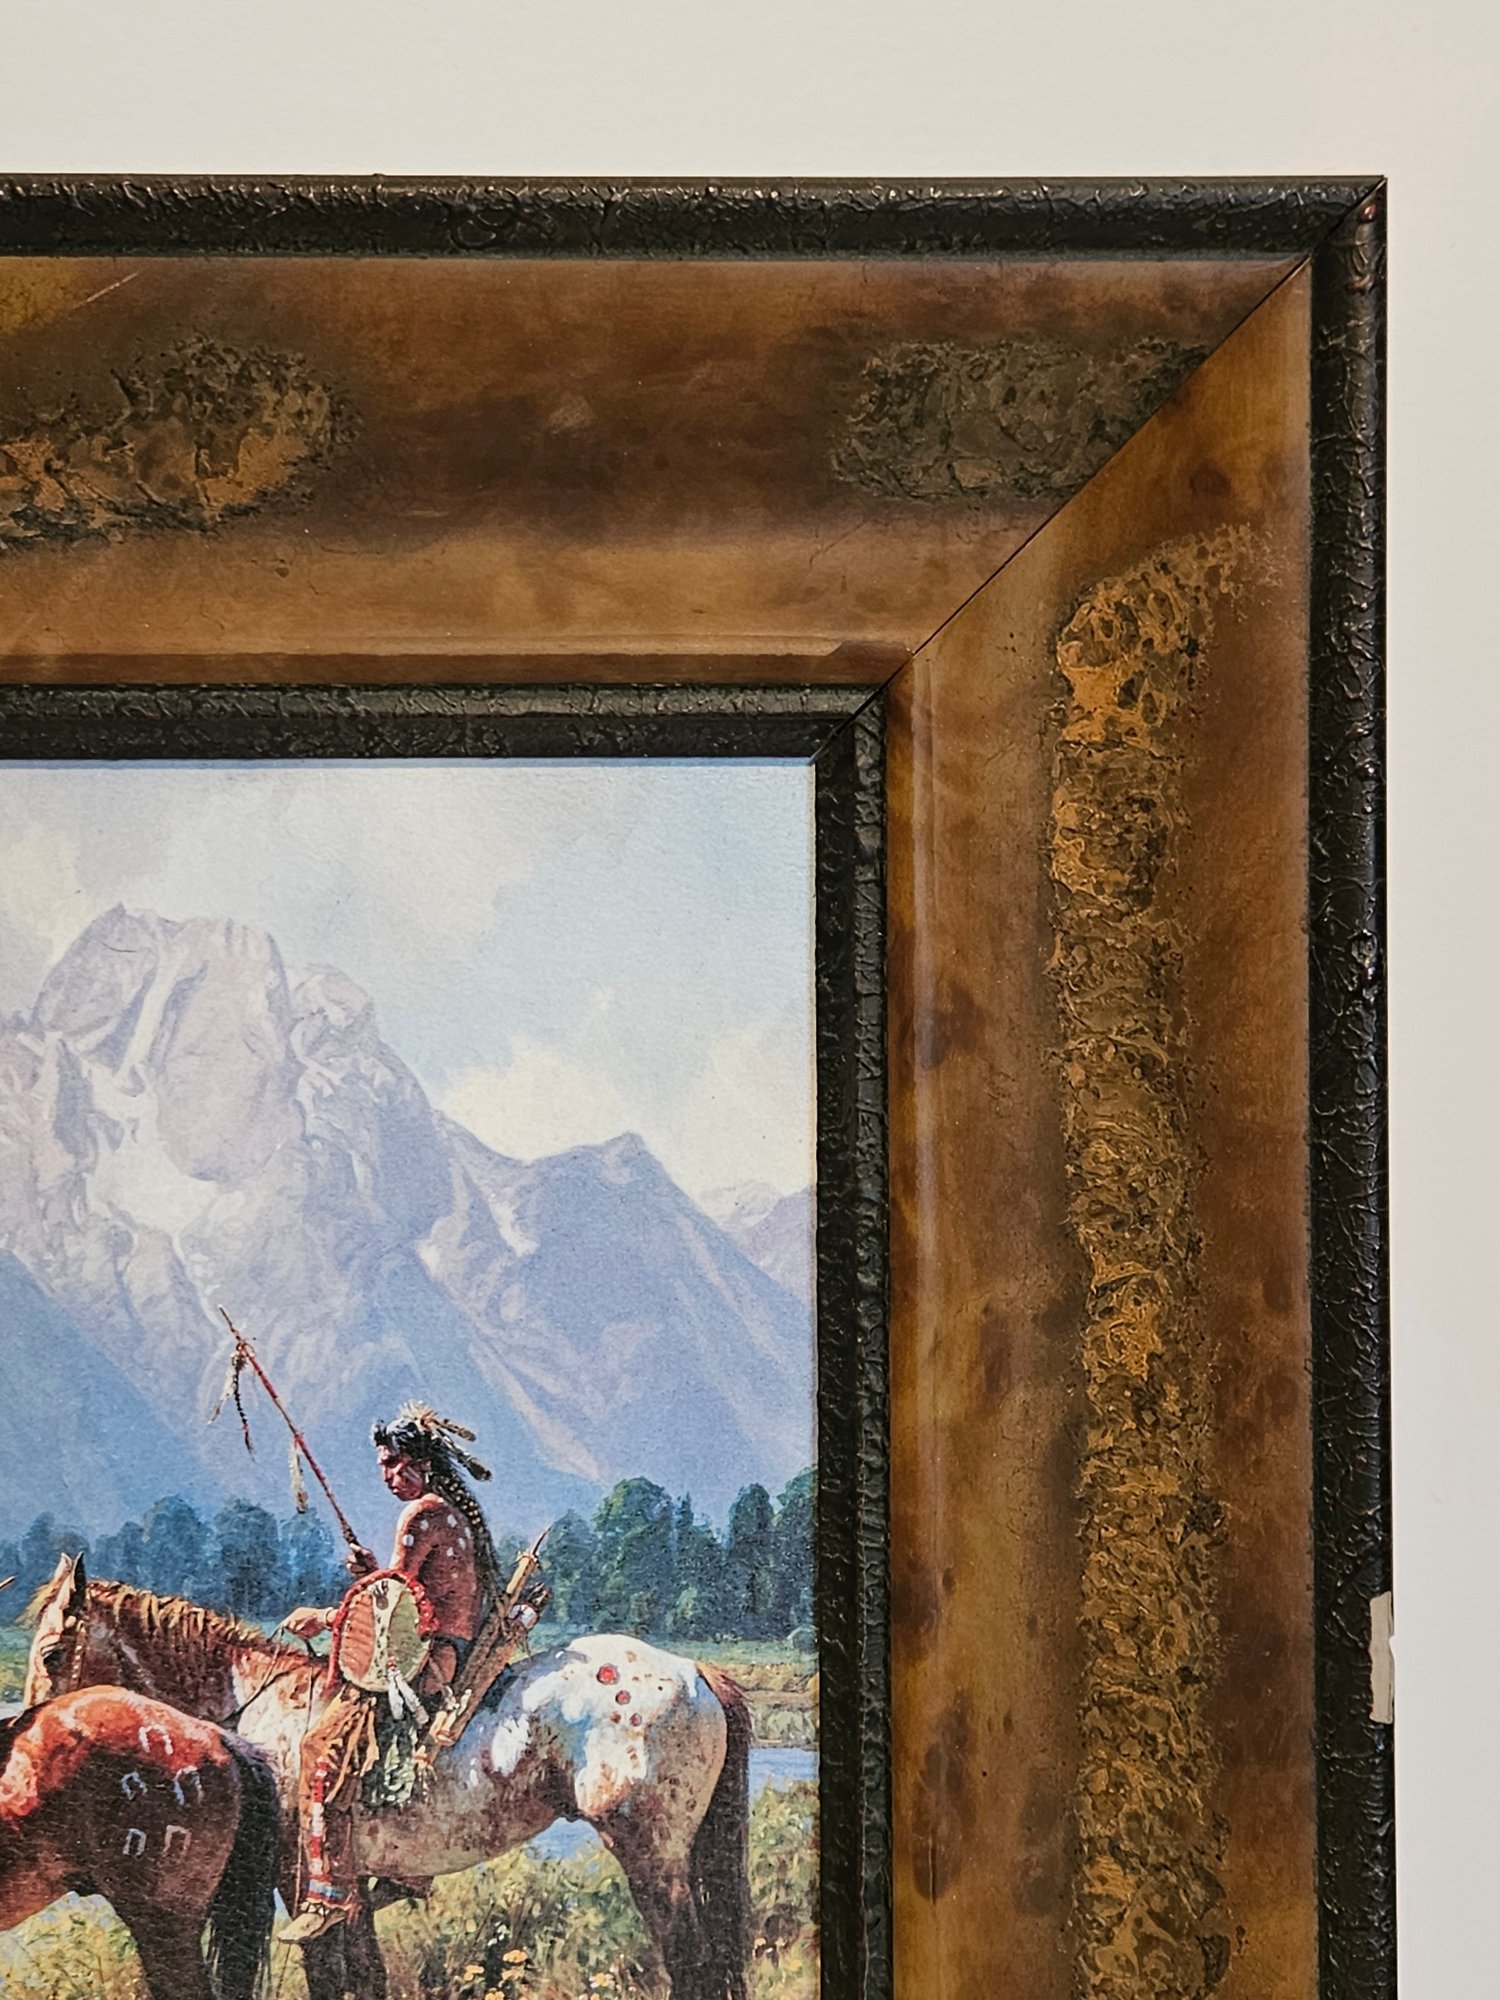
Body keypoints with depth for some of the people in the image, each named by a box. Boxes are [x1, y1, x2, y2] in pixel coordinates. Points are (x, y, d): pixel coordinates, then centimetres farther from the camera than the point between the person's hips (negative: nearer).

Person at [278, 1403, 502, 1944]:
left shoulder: (423, 1512, -10)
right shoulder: (455, 1512, 20)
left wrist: (325, 1618, 0)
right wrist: (375, 1571, 11)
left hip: (429, 1654, -11)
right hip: (454, 1649, 11)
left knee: (326, 1742, -18)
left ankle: (331, 1892, -21)